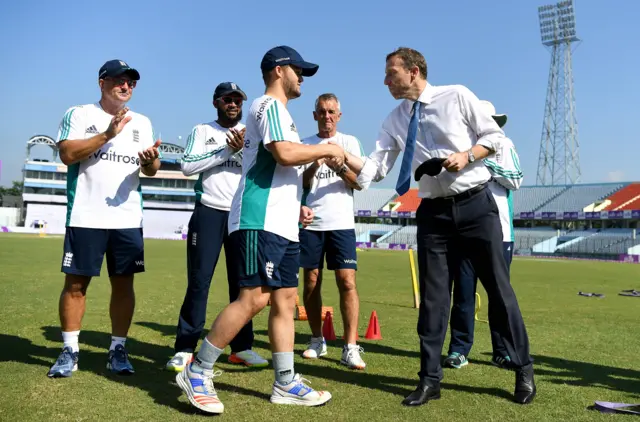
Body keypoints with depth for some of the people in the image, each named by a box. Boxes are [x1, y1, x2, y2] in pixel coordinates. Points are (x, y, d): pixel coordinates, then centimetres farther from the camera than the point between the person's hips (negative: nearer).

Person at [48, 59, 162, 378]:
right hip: (85, 218, -3)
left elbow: (150, 171, 8)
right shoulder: (79, 114, 4)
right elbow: (67, 154, -11)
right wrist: (108, 134, -19)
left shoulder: (142, 122, 13)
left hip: (128, 219, 3)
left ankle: (118, 349, 15)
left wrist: (150, 161, -16)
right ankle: (70, 351, 15)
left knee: (123, 283, 5)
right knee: (76, 283, 2)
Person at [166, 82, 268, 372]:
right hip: (208, 213, -2)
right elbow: (187, 166, -9)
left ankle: (241, 347, 15)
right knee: (199, 281, -4)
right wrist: (226, 151, -12)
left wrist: (243, 150, -18)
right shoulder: (202, 131, 6)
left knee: (243, 282, 6)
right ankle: (185, 348, 4)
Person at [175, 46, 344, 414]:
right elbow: (284, 154, -20)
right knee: (254, 297, -13)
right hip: (260, 220, -10)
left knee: (286, 299, 7)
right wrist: (327, 149, -6)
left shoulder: (279, 110, 26)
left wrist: (297, 207, 20)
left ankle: (286, 383, 12)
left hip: (282, 224, 10)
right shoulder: (270, 104, -4)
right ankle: (197, 373, -2)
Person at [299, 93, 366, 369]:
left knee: (347, 282, -10)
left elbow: (359, 182, -1)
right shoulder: (305, 144, 10)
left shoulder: (349, 142, 8)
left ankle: (350, 348, -7)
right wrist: (315, 163, -15)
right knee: (311, 283, 6)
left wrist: (337, 165, -19)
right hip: (310, 223, 2)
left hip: (341, 224, -1)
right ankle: (317, 340, 21)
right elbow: (300, 184, 3)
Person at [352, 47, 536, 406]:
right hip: (433, 212, 3)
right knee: (433, 297, 4)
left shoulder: (457, 96, -3)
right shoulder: (395, 121, 6)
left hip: (476, 204, -3)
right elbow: (376, 167, -1)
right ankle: (430, 379, 16)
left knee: (499, 289, 5)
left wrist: (466, 156, -16)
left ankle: (524, 370, 23)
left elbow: (495, 136, 0)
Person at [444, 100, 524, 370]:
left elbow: (516, 180, -1)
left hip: (499, 230, 0)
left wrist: (487, 163, -8)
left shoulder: (504, 144, 7)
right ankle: (459, 349, 10)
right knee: (463, 290, 2)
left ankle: (502, 351, 16)